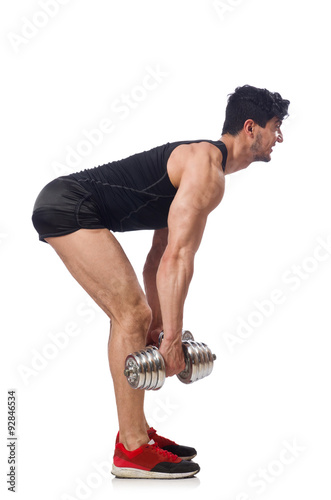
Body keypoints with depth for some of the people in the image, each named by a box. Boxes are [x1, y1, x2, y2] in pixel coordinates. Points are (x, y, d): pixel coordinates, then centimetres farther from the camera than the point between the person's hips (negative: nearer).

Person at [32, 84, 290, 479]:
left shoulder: (202, 162, 19)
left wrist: (157, 325, 21)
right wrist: (171, 338, -21)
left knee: (131, 315, 11)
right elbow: (177, 257, -23)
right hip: (69, 206, -11)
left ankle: (136, 431, 19)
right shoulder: (207, 170, -13)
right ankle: (132, 451, -6)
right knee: (132, 314, -13)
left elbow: (160, 254, 21)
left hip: (65, 209, 11)